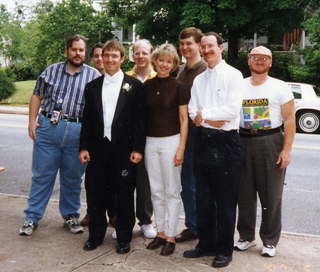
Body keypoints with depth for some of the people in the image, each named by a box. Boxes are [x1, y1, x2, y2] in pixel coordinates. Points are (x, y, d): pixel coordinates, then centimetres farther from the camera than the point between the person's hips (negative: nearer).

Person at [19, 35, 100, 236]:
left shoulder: (94, 76, 4)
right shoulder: (51, 71, 9)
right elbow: (37, 96, 13)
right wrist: (32, 120, 2)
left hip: (77, 131, -1)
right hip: (47, 128, 1)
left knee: (73, 178, 10)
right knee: (42, 175, 6)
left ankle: (71, 215, 26)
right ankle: (32, 218, 16)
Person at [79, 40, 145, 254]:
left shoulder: (135, 86, 1)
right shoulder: (92, 86, 11)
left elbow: (140, 119, -3)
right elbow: (87, 119, 10)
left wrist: (138, 148, -9)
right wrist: (84, 147, 3)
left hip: (124, 149, -3)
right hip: (98, 148, 3)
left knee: (124, 195, 5)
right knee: (96, 193, 8)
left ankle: (124, 238, 20)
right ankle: (96, 235, 24)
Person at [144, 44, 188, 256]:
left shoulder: (179, 87, -5)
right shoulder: (147, 86, 6)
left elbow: (184, 119, -4)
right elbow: (142, 115, 11)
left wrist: (181, 148, -11)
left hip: (171, 141, -4)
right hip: (150, 141, 4)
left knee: (171, 191, 3)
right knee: (156, 191, 11)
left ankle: (170, 237, 13)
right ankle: (161, 232, 24)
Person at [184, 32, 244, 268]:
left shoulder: (233, 75, -4)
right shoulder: (199, 79, 14)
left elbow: (232, 109, -15)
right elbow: (192, 111, 5)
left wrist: (204, 114, -8)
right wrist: (213, 119, -12)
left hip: (226, 142, -5)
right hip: (204, 141, 6)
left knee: (226, 200, 4)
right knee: (204, 198, 13)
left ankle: (224, 250, 19)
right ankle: (206, 243, 28)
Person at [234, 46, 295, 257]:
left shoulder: (280, 87, 0)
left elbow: (289, 120, -3)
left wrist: (287, 149, -12)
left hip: (271, 142, -3)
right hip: (243, 142, 3)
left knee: (271, 196, 2)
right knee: (245, 194, 9)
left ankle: (270, 241, 17)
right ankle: (246, 236, 24)